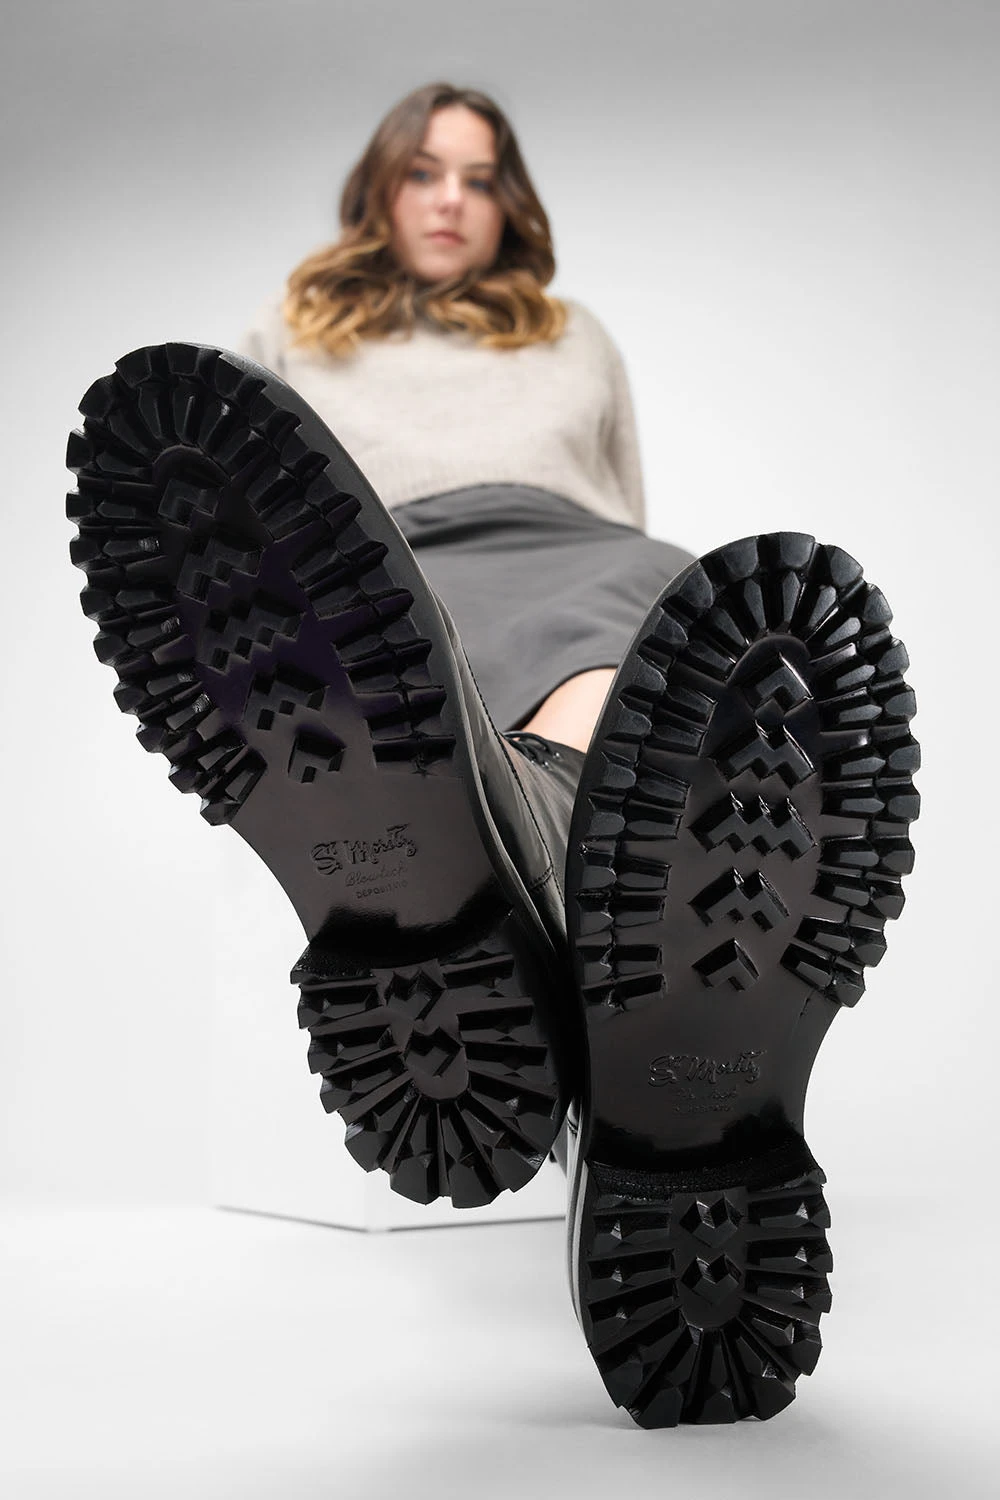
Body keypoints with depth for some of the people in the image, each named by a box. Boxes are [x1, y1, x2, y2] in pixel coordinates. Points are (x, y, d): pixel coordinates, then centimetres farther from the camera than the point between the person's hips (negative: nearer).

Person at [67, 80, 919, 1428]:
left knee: (606, 715, -42)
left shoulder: (577, 340, 39)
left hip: (569, 572, 0)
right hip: (379, 604, 1)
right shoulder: (295, 336, 36)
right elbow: (248, 494, 25)